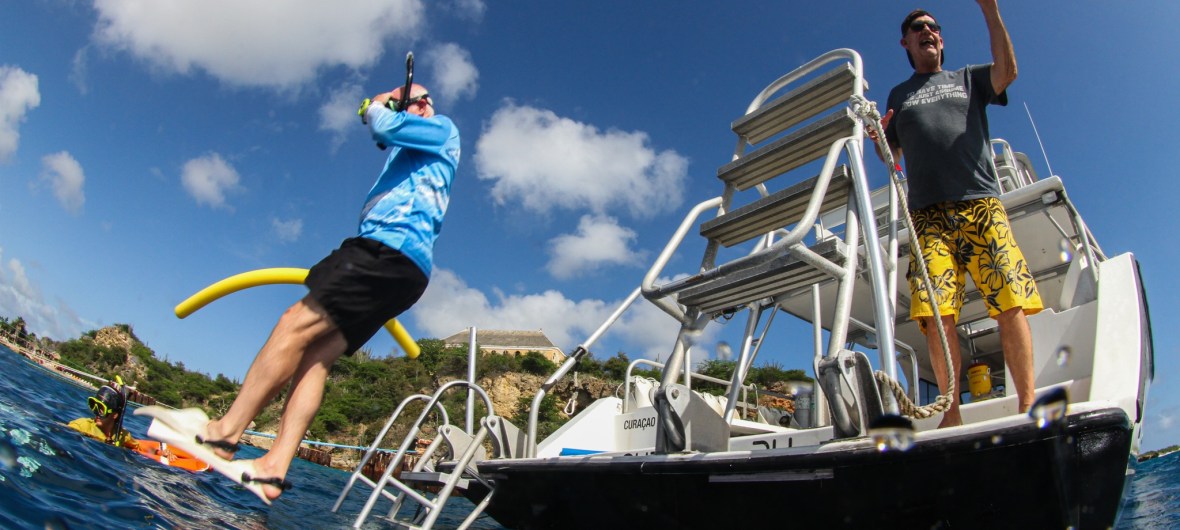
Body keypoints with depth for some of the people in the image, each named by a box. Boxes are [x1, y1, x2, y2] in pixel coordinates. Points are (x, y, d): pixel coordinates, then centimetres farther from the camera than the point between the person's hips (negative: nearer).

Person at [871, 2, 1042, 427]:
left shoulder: (968, 78, 24)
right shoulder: (898, 96, 27)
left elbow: (1008, 71, 1)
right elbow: (893, 158, 25)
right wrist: (877, 139, 2)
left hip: (981, 204, 0)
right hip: (927, 213, 0)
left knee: (1011, 304, -12)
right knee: (937, 314, -13)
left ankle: (1028, 406, -7)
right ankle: (952, 414, -9)